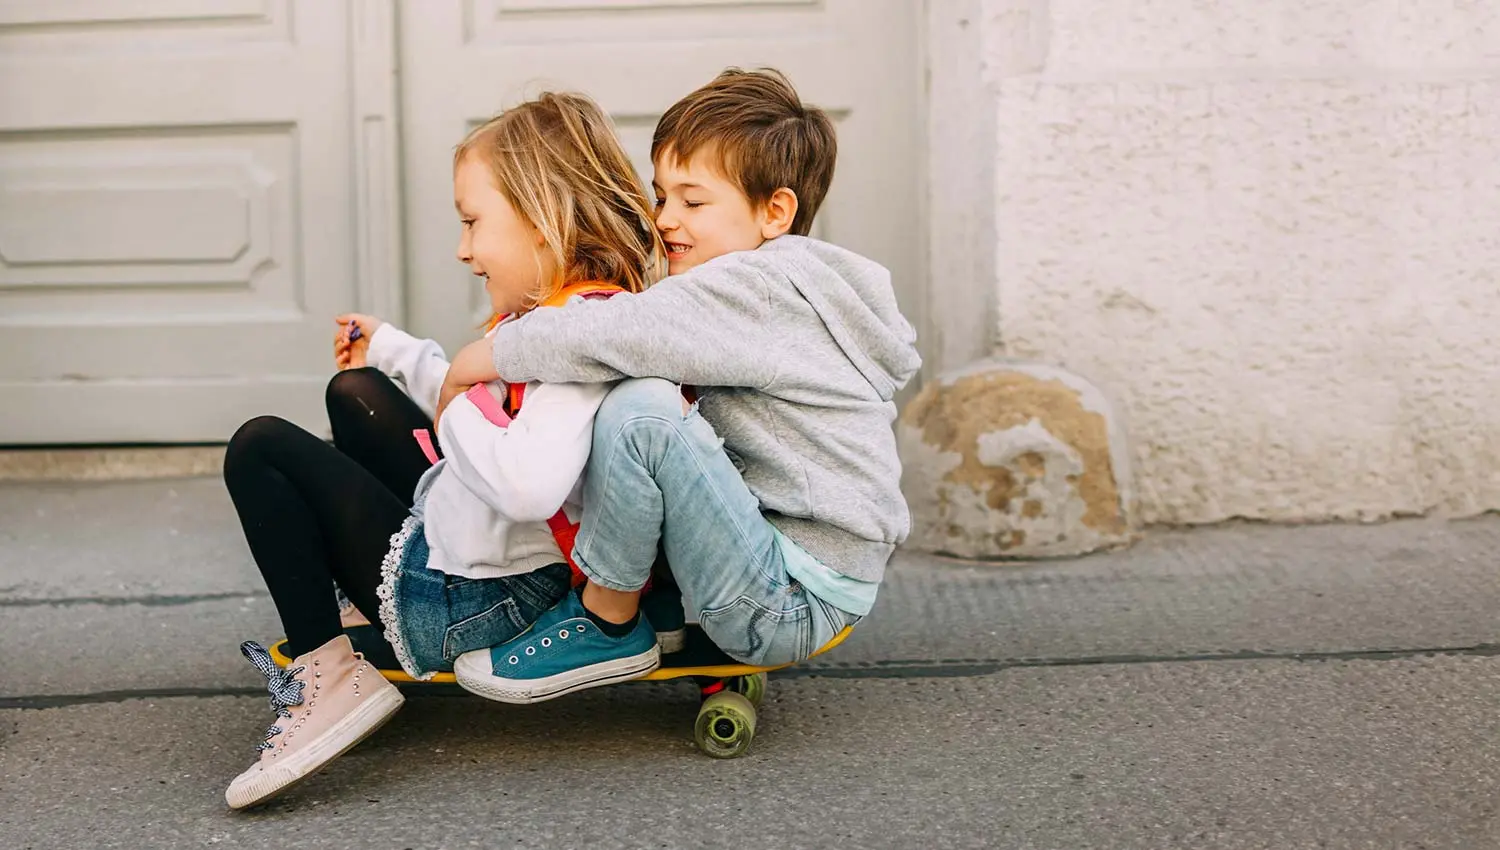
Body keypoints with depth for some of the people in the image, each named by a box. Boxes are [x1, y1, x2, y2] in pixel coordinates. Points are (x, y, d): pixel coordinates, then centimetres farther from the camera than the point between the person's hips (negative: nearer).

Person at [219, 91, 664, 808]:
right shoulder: (548, 314, 4)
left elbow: (528, 482, -44)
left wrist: (457, 414, -24)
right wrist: (391, 348, 29)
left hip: (475, 604, -11)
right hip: (456, 531, 11)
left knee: (260, 449, 0)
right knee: (354, 392, 29)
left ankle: (324, 672, -5)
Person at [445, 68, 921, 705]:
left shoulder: (767, 285, -16)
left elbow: (628, 335, -27)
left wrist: (483, 359, -14)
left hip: (795, 601, -11)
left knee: (639, 411, -27)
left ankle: (606, 626, -7)